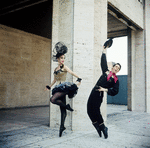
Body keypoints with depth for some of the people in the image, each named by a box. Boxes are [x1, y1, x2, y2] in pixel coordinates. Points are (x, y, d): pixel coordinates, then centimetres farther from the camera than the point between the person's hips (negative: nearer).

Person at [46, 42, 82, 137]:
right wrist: (50, 86, 32)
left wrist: (78, 79, -28)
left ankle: (67, 106, -7)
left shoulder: (64, 67, 0)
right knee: (62, 110, 6)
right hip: (58, 88, 6)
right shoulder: (56, 69, 17)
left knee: (53, 99, -27)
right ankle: (62, 126, 11)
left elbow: (72, 73, -13)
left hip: (64, 87, -6)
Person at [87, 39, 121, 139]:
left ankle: (103, 128, 15)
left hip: (99, 95, -4)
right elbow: (103, 61, 16)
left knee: (96, 111, -6)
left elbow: (115, 91, -3)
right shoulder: (106, 71, 11)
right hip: (94, 92, 4)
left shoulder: (116, 80, 3)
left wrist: (105, 90, -14)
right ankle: (99, 127, 16)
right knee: (89, 110, 3)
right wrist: (105, 50, 18)